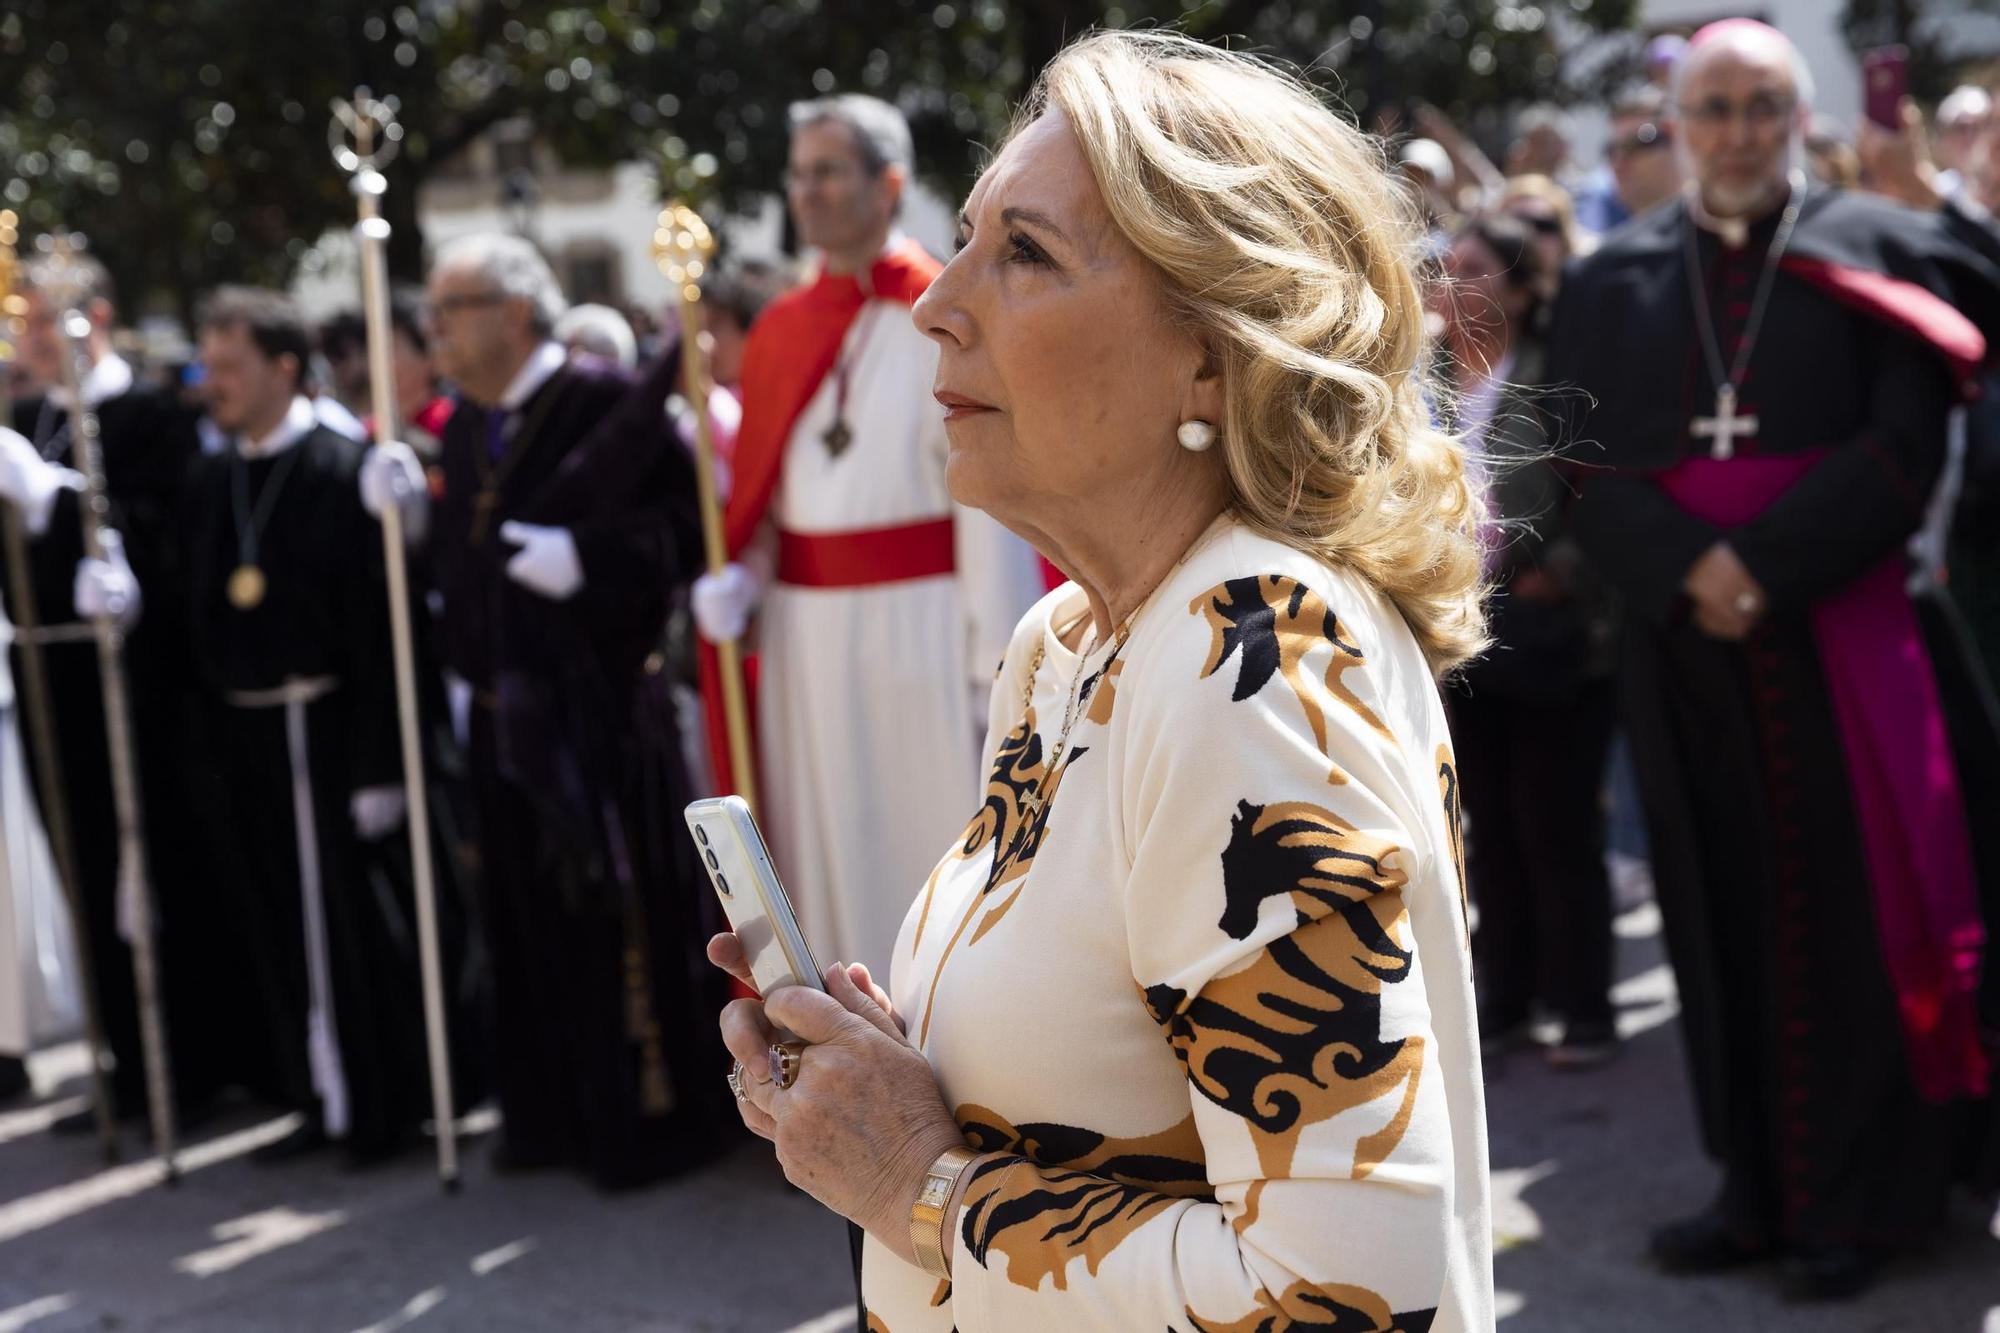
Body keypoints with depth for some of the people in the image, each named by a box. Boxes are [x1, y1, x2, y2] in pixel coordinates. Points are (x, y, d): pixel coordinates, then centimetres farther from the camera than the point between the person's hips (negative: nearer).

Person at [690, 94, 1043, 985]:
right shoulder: (783, 331, 11)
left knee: (938, 860, -1)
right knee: (830, 870, 10)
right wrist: (740, 577, -4)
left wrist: (998, 667, -14)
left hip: (920, 635, -6)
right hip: (805, 638, 6)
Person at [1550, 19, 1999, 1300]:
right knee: (1724, 919, 6)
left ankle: (1859, 1200, 10)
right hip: (1684, 647, 3)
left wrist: (1763, 564, -16)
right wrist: (1689, 571, -14)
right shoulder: (1612, 280, 9)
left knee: (1846, 920, 0)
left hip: (1838, 642, -2)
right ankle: (1760, 1188, 16)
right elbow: (1592, 468, 2)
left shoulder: (1873, 250, 2)